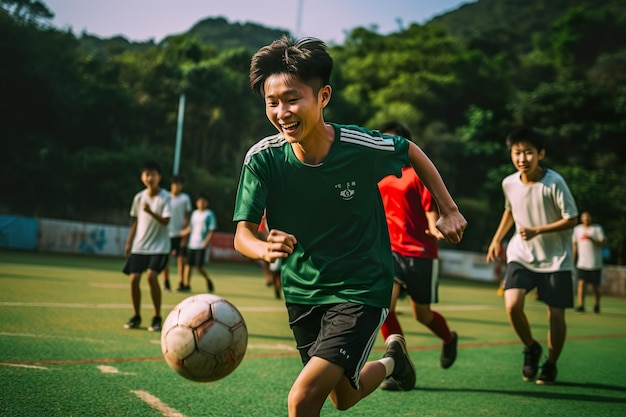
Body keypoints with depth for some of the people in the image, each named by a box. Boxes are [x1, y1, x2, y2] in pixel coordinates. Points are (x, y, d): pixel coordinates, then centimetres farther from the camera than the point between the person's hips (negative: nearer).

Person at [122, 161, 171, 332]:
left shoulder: (165, 197, -7)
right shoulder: (139, 197, 7)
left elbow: (165, 221, -16)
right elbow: (136, 222, 15)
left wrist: (151, 212, -32)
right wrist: (129, 242, 10)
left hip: (159, 246, -4)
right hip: (139, 246, 5)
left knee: (152, 276, -21)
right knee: (134, 278, -4)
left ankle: (157, 318, -9)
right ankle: (136, 317, 15)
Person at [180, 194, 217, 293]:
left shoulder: (209, 214, -2)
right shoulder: (194, 213, 15)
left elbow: (211, 231, -6)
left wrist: (205, 243, -17)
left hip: (202, 246, -6)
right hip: (192, 244, 6)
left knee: (199, 267, -9)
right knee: (188, 265, 1)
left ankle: (208, 281, 14)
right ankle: (186, 285, 7)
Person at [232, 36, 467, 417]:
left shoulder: (362, 147, -20)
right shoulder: (263, 157, -16)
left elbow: (412, 152, 1)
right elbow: (243, 232, -16)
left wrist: (449, 210, 2)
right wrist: (265, 249, -39)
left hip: (362, 290, -4)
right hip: (301, 292, 4)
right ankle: (391, 361, 52)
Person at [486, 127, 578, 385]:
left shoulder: (554, 182, -19)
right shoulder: (509, 183, -5)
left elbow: (571, 219, -14)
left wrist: (537, 231, -23)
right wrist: (497, 240, 13)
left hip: (555, 258, -2)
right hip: (521, 255, 3)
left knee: (556, 313, 0)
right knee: (512, 304, -17)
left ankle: (550, 364, 24)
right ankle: (530, 349, 10)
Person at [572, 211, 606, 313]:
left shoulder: (598, 228, 1)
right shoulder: (577, 229, 11)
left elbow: (602, 243, -7)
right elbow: (575, 245, 17)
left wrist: (591, 239, -23)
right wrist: (573, 260, 14)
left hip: (595, 264, -2)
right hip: (582, 263, 2)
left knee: (595, 286, 5)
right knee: (581, 283, -13)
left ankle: (596, 305, 25)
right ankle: (581, 306, -15)